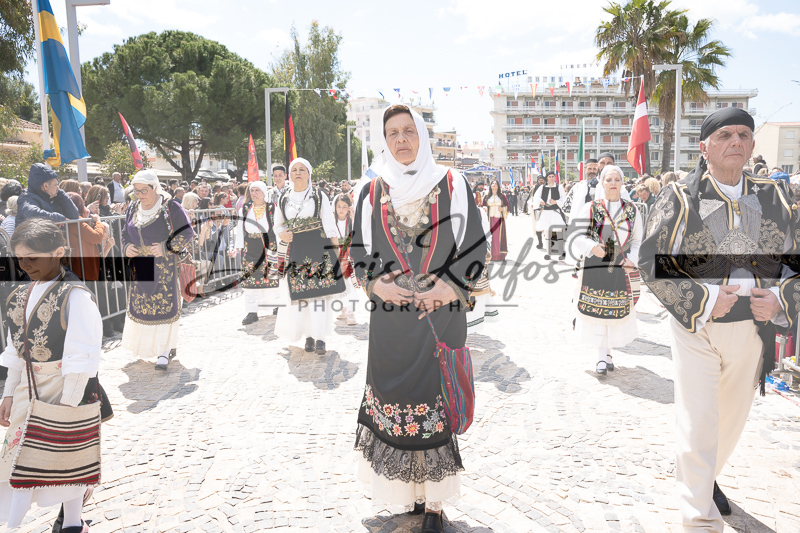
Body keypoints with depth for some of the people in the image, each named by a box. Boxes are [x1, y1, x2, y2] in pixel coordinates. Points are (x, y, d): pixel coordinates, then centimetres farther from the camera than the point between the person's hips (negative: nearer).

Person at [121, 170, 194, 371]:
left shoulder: (170, 207, -8)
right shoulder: (132, 209, 9)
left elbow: (187, 233, -8)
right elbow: (125, 234, 19)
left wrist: (166, 247, -17)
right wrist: (126, 248, -2)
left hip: (164, 266, -5)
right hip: (140, 267, 5)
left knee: (164, 305, -3)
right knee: (140, 305, 8)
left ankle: (165, 350, 5)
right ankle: (146, 344, 25)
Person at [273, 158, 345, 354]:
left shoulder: (319, 196, 1)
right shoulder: (284, 198, 9)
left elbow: (330, 225, -1)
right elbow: (278, 224, 21)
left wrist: (336, 249, -7)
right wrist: (281, 235, -1)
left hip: (319, 247, -3)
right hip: (296, 249, 3)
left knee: (319, 291, -8)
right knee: (300, 293, 1)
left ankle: (320, 338, -5)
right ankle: (308, 336, 13)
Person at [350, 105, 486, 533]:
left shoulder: (452, 185, 3)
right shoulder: (373, 193, 8)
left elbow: (473, 245, 0)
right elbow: (359, 250, 10)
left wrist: (446, 289, -12)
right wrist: (377, 283, -8)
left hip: (440, 317, -2)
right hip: (390, 320, 2)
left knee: (435, 404, 2)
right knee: (393, 400, 6)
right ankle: (406, 490, 25)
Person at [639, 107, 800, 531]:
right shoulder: (678, 198, -7)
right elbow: (651, 263, -9)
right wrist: (703, 301, -19)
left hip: (753, 331, 4)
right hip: (696, 329, -4)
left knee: (732, 418, 19)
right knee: (698, 425, -4)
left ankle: (705, 475, 46)